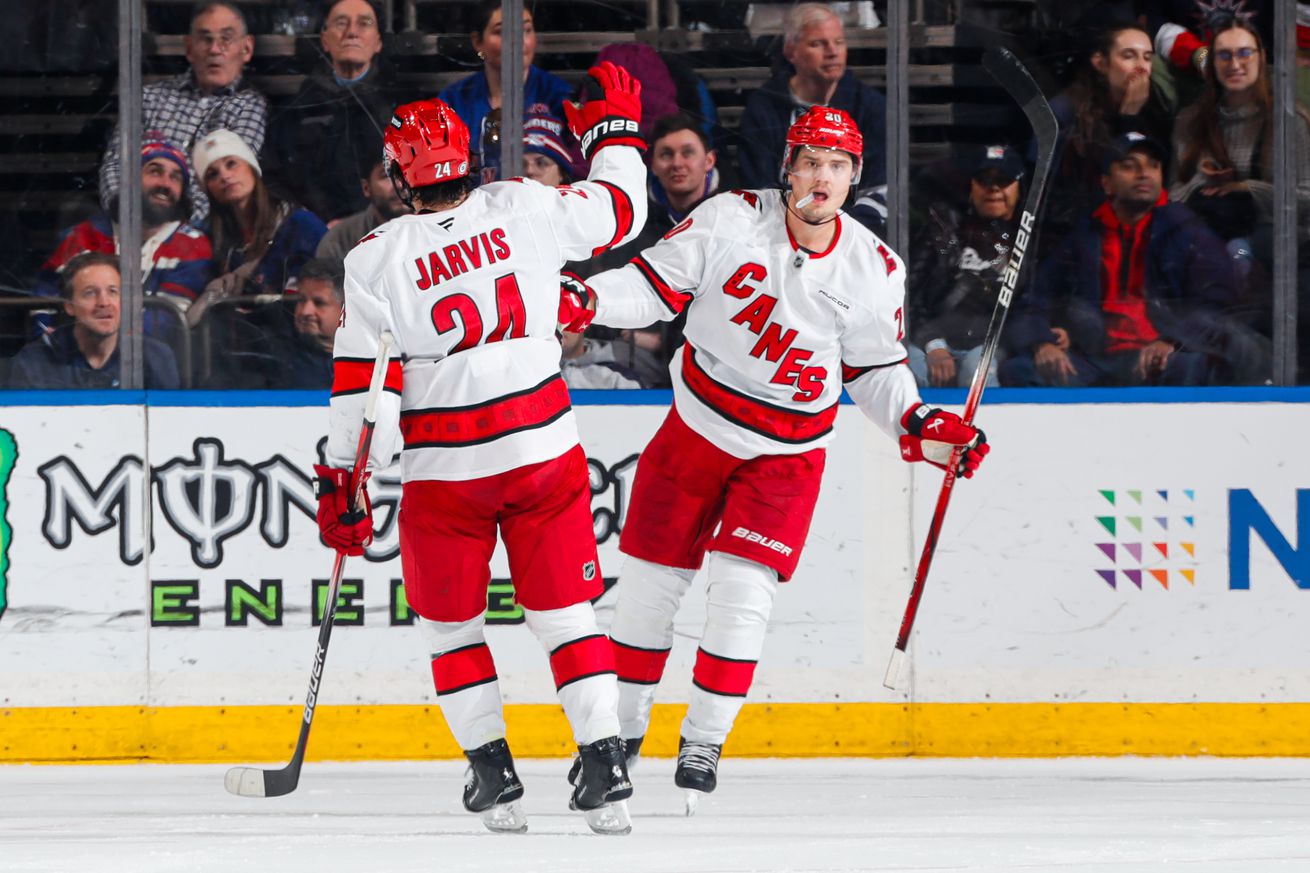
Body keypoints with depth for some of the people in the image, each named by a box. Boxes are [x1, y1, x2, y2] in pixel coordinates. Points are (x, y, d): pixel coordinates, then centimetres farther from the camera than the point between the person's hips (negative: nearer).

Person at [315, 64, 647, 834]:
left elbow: (363, 387, -7)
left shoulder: (377, 260, -8)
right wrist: (615, 131, 29)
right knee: (564, 611, 9)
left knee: (451, 623, 16)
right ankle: (607, 769, -1)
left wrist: (344, 483, 1)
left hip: (445, 473, -2)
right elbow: (620, 211, 12)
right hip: (545, 451, 2)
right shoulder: (526, 210, -5)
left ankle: (494, 774, 10)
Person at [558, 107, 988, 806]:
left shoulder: (875, 270, -6)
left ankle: (704, 741, 3)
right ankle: (621, 729, 23)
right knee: (649, 579, 5)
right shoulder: (732, 220, -13)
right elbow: (655, 284, -9)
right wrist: (583, 301, -25)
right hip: (698, 426, 0)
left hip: (788, 452, 0)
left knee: (743, 591, -12)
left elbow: (875, 370, 7)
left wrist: (920, 427, -7)